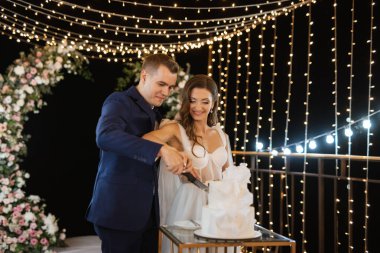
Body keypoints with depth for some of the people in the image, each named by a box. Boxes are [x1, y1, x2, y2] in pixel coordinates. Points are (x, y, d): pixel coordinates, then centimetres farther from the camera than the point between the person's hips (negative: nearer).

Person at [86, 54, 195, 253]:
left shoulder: (154, 114, 17)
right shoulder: (119, 101, -9)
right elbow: (105, 136, -30)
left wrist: (177, 158, -8)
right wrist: (161, 150, -36)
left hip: (147, 212, 8)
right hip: (119, 210, -8)